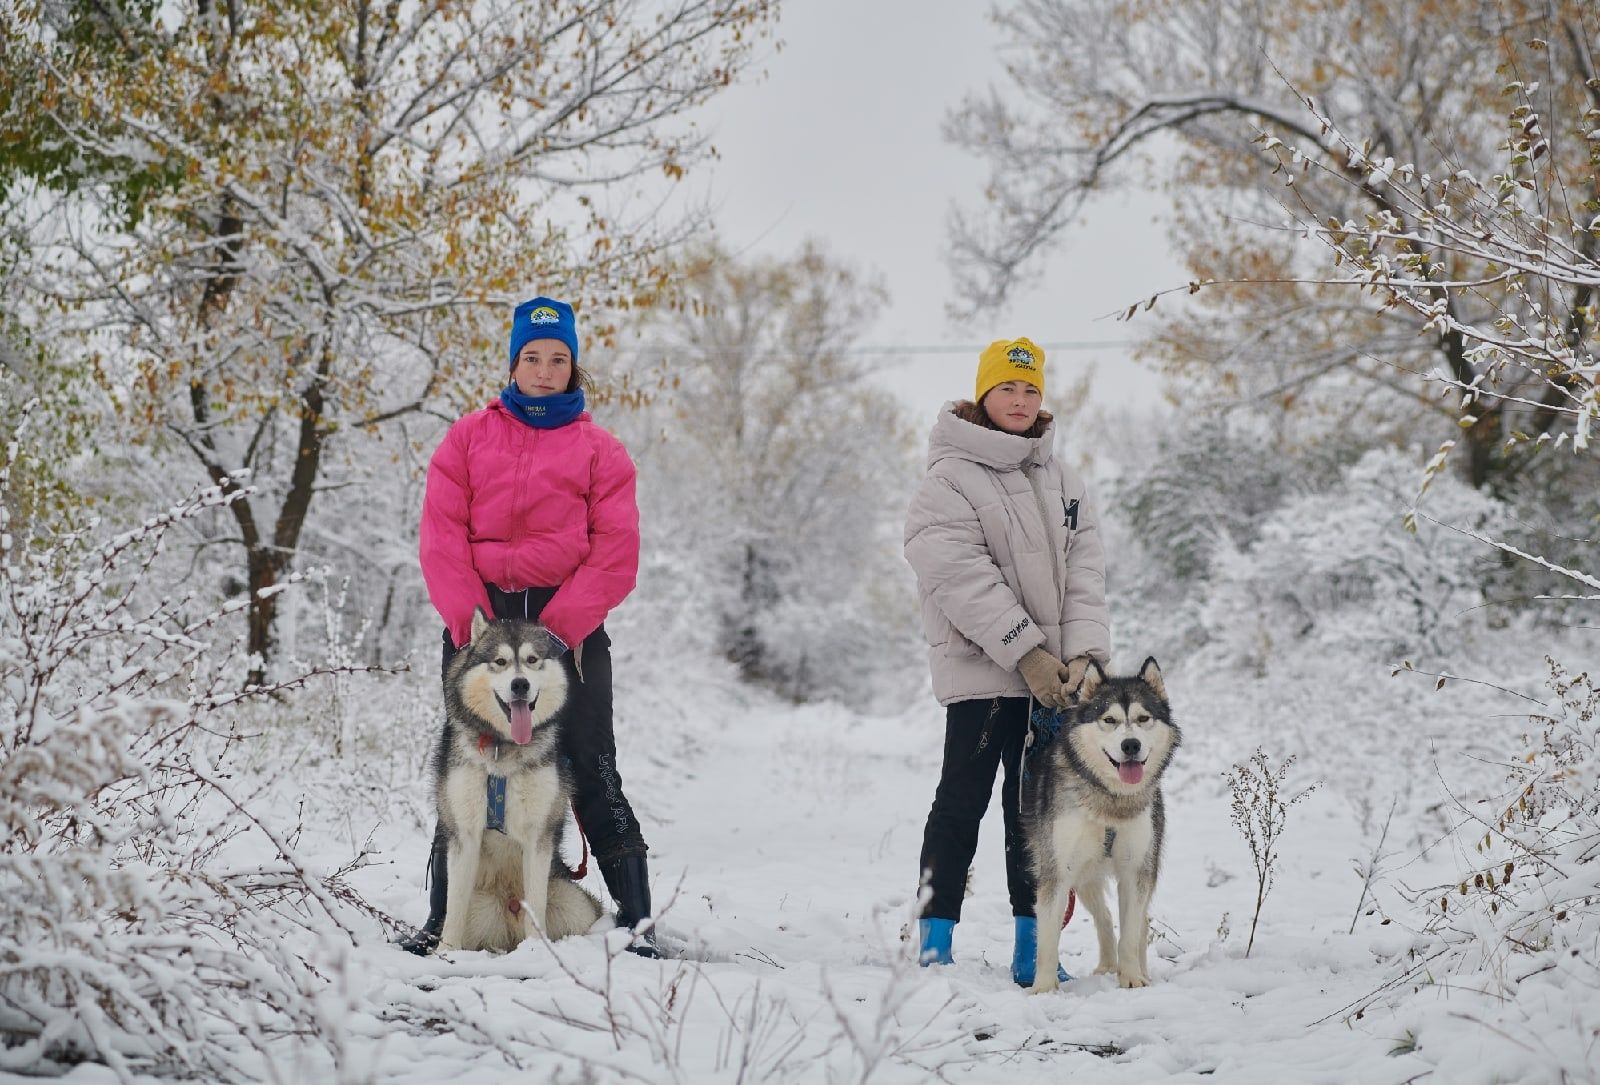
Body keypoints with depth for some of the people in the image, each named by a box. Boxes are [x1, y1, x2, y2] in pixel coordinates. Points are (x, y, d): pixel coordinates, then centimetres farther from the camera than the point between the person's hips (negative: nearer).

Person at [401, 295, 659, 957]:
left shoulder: (599, 450, 7)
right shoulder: (470, 437, 11)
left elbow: (616, 551, -2)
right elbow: (441, 532, 2)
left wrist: (563, 623, -13)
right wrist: (467, 617, -10)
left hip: (569, 622, -2)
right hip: (480, 618, 2)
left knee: (591, 771, -4)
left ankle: (635, 918, -2)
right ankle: (443, 919, 13)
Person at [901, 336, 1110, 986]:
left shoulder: (1062, 481, 14)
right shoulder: (949, 481, -5)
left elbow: (1085, 569, 6)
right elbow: (964, 578, -14)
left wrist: (1084, 652, -9)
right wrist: (1026, 651, -19)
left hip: (1052, 671, 5)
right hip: (981, 667, -5)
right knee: (963, 799, -3)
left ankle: (1032, 943, 12)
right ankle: (935, 941, 3)